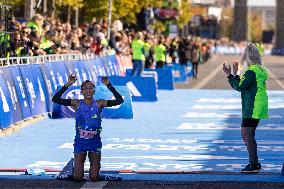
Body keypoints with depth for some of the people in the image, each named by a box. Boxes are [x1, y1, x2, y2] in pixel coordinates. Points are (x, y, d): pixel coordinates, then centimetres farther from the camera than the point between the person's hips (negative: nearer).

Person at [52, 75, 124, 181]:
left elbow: (119, 100, -13)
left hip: (94, 141, 0)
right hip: (80, 141, 0)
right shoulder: (77, 103, -4)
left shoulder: (99, 104, -3)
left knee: (94, 178, -1)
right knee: (77, 178, -1)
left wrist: (108, 85, -19)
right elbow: (55, 99, -12)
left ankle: (94, 169, 36)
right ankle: (77, 168, 36)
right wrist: (67, 85, -19)